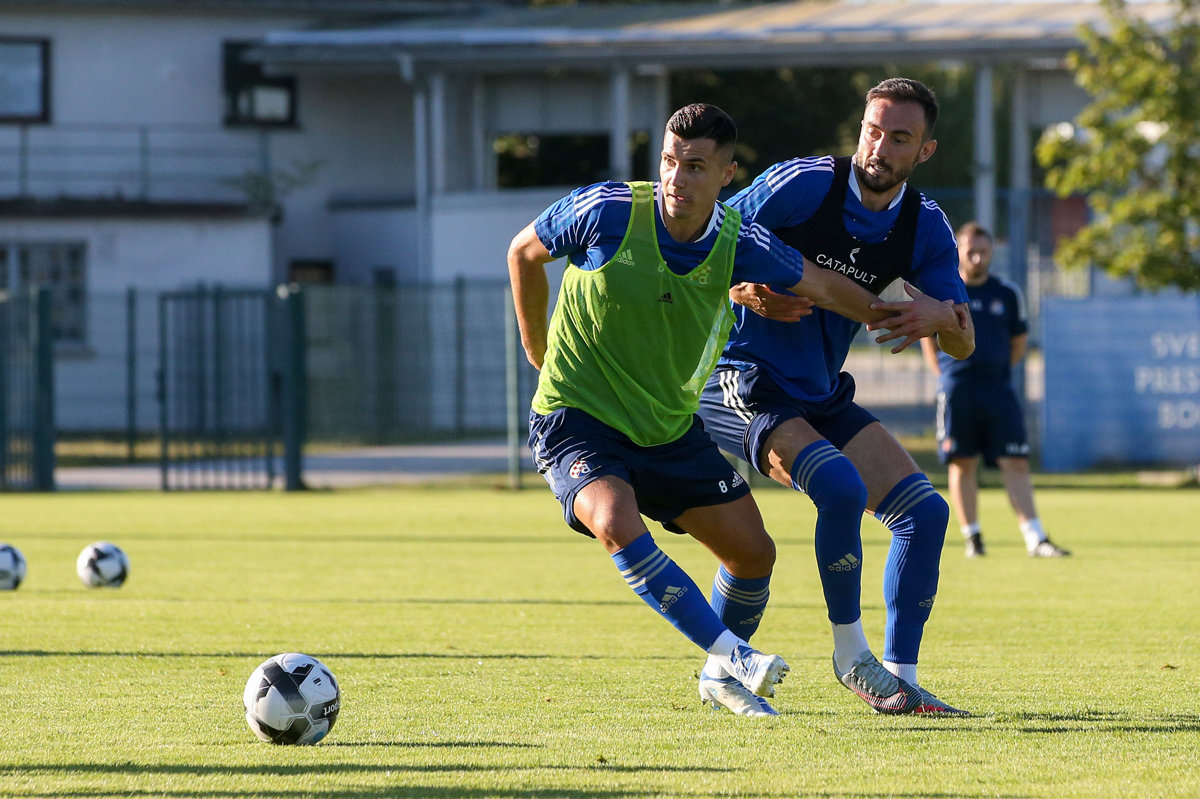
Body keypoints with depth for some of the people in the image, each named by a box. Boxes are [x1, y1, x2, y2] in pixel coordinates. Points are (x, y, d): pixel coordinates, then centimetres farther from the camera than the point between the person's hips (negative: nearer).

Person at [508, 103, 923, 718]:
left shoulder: (739, 244, -11)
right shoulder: (607, 212, -20)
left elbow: (821, 288, 7)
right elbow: (524, 253, 0)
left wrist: (899, 321, 9)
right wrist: (537, 347, 9)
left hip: (672, 429, 5)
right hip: (578, 419, -5)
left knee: (753, 552, 6)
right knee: (617, 525, -33)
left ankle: (723, 679, 31)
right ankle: (733, 656, -31)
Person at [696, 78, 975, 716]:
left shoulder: (926, 228, 0)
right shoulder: (802, 185, -16)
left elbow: (964, 346, 0)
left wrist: (943, 316, -23)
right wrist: (746, 292, -28)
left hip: (821, 398, 7)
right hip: (739, 384, -7)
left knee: (925, 511, -5)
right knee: (841, 488, -29)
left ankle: (898, 680, 1)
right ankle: (850, 655, -12)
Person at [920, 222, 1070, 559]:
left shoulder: (1007, 294, 6)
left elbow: (1019, 342, 17)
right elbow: (927, 338, 13)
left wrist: (996, 369, 10)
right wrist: (945, 374, 5)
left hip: (998, 391, 1)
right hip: (956, 391, -1)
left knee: (1016, 463, -6)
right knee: (962, 464, 2)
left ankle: (1035, 539, -10)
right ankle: (972, 537, 12)